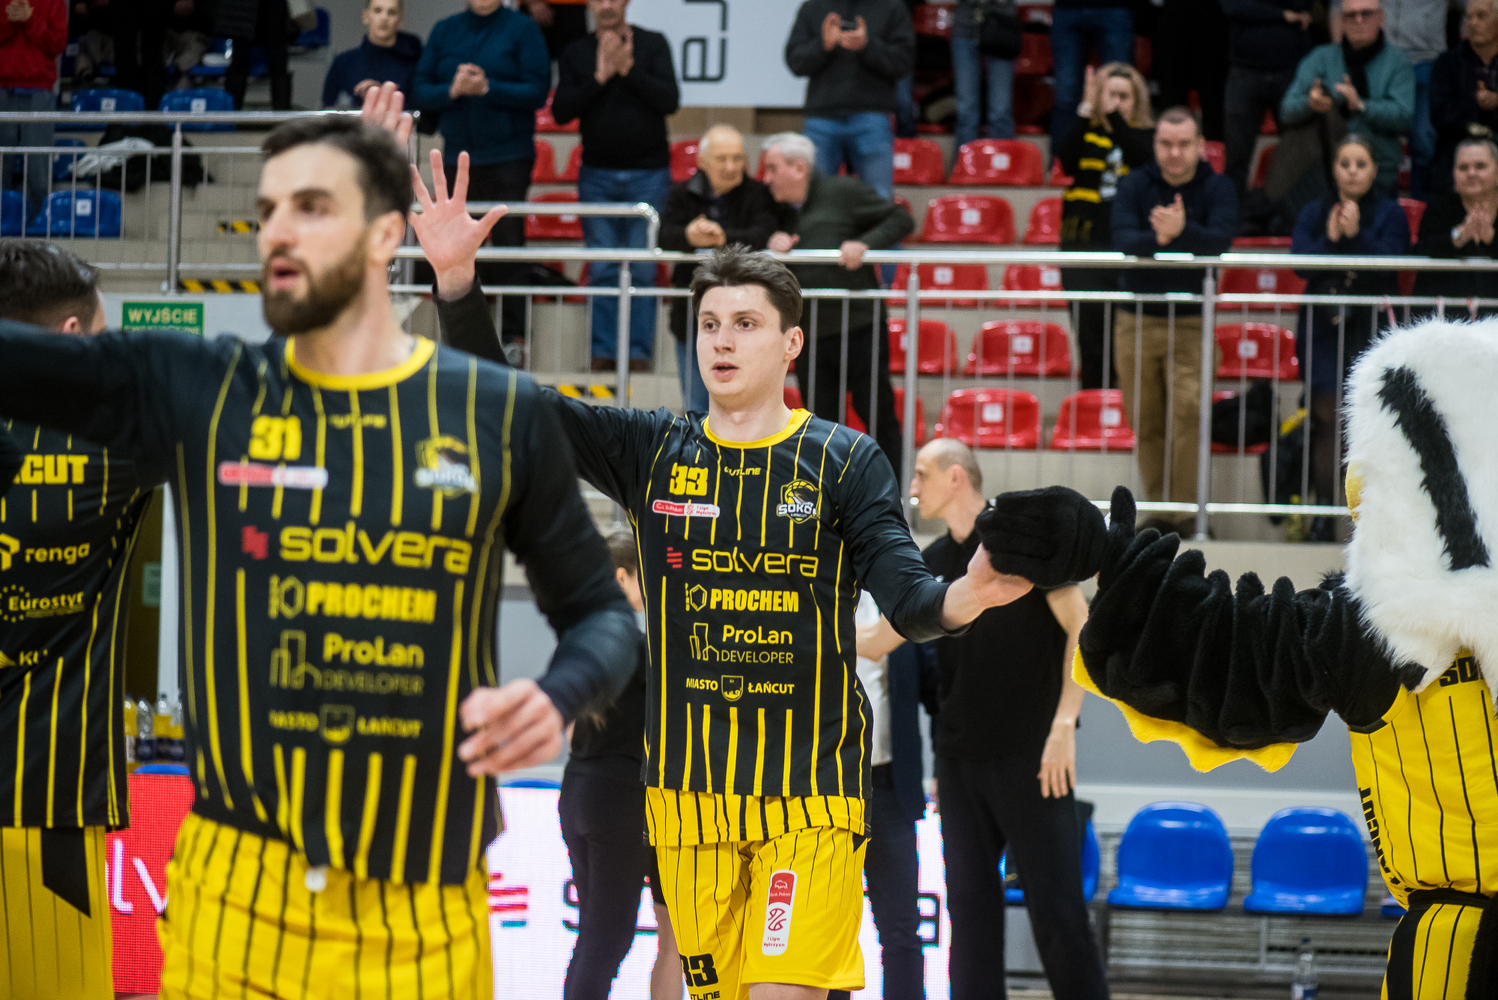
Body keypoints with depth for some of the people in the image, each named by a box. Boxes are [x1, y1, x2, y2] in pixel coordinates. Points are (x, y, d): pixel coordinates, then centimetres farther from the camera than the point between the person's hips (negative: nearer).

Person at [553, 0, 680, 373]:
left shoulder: (653, 44, 2)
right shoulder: (577, 53, 6)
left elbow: (670, 100, -9)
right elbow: (561, 111, -3)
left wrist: (628, 69, -15)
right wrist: (600, 76, -12)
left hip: (648, 174, -1)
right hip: (597, 174, 1)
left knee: (643, 268, -3)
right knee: (602, 269, 0)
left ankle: (639, 352, 0)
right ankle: (604, 350, 3)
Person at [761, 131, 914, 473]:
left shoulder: (843, 192, -2)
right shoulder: (780, 210, 14)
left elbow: (900, 220, -2)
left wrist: (864, 243, -17)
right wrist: (774, 243, -3)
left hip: (858, 328, -5)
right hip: (809, 336, 5)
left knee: (877, 413, -2)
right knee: (821, 420, 8)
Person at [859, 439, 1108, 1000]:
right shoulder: (934, 563, 13)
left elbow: (1080, 626, -10)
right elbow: (878, 641, 21)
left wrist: (1064, 724, -16)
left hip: (1030, 757, -6)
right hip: (959, 759, 6)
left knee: (1056, 909, -8)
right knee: (970, 911, 5)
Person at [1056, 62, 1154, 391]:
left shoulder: (1146, 135, 9)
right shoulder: (1085, 133, 9)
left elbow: (1144, 158, -14)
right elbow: (1067, 162, -12)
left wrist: (1114, 115, -21)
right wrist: (1086, 111, -19)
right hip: (1085, 247, 1)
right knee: (1090, 332, -1)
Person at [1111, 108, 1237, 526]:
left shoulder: (1216, 188, -1)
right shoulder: (1135, 186, 2)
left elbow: (1220, 241, -18)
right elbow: (1122, 240, -14)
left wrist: (1182, 231, -38)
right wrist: (1157, 239, -35)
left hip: (1191, 322, -2)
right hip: (1136, 320, 2)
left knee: (1188, 413, -15)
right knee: (1146, 423, 5)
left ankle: (1184, 507, -12)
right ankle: (1156, 505, 14)